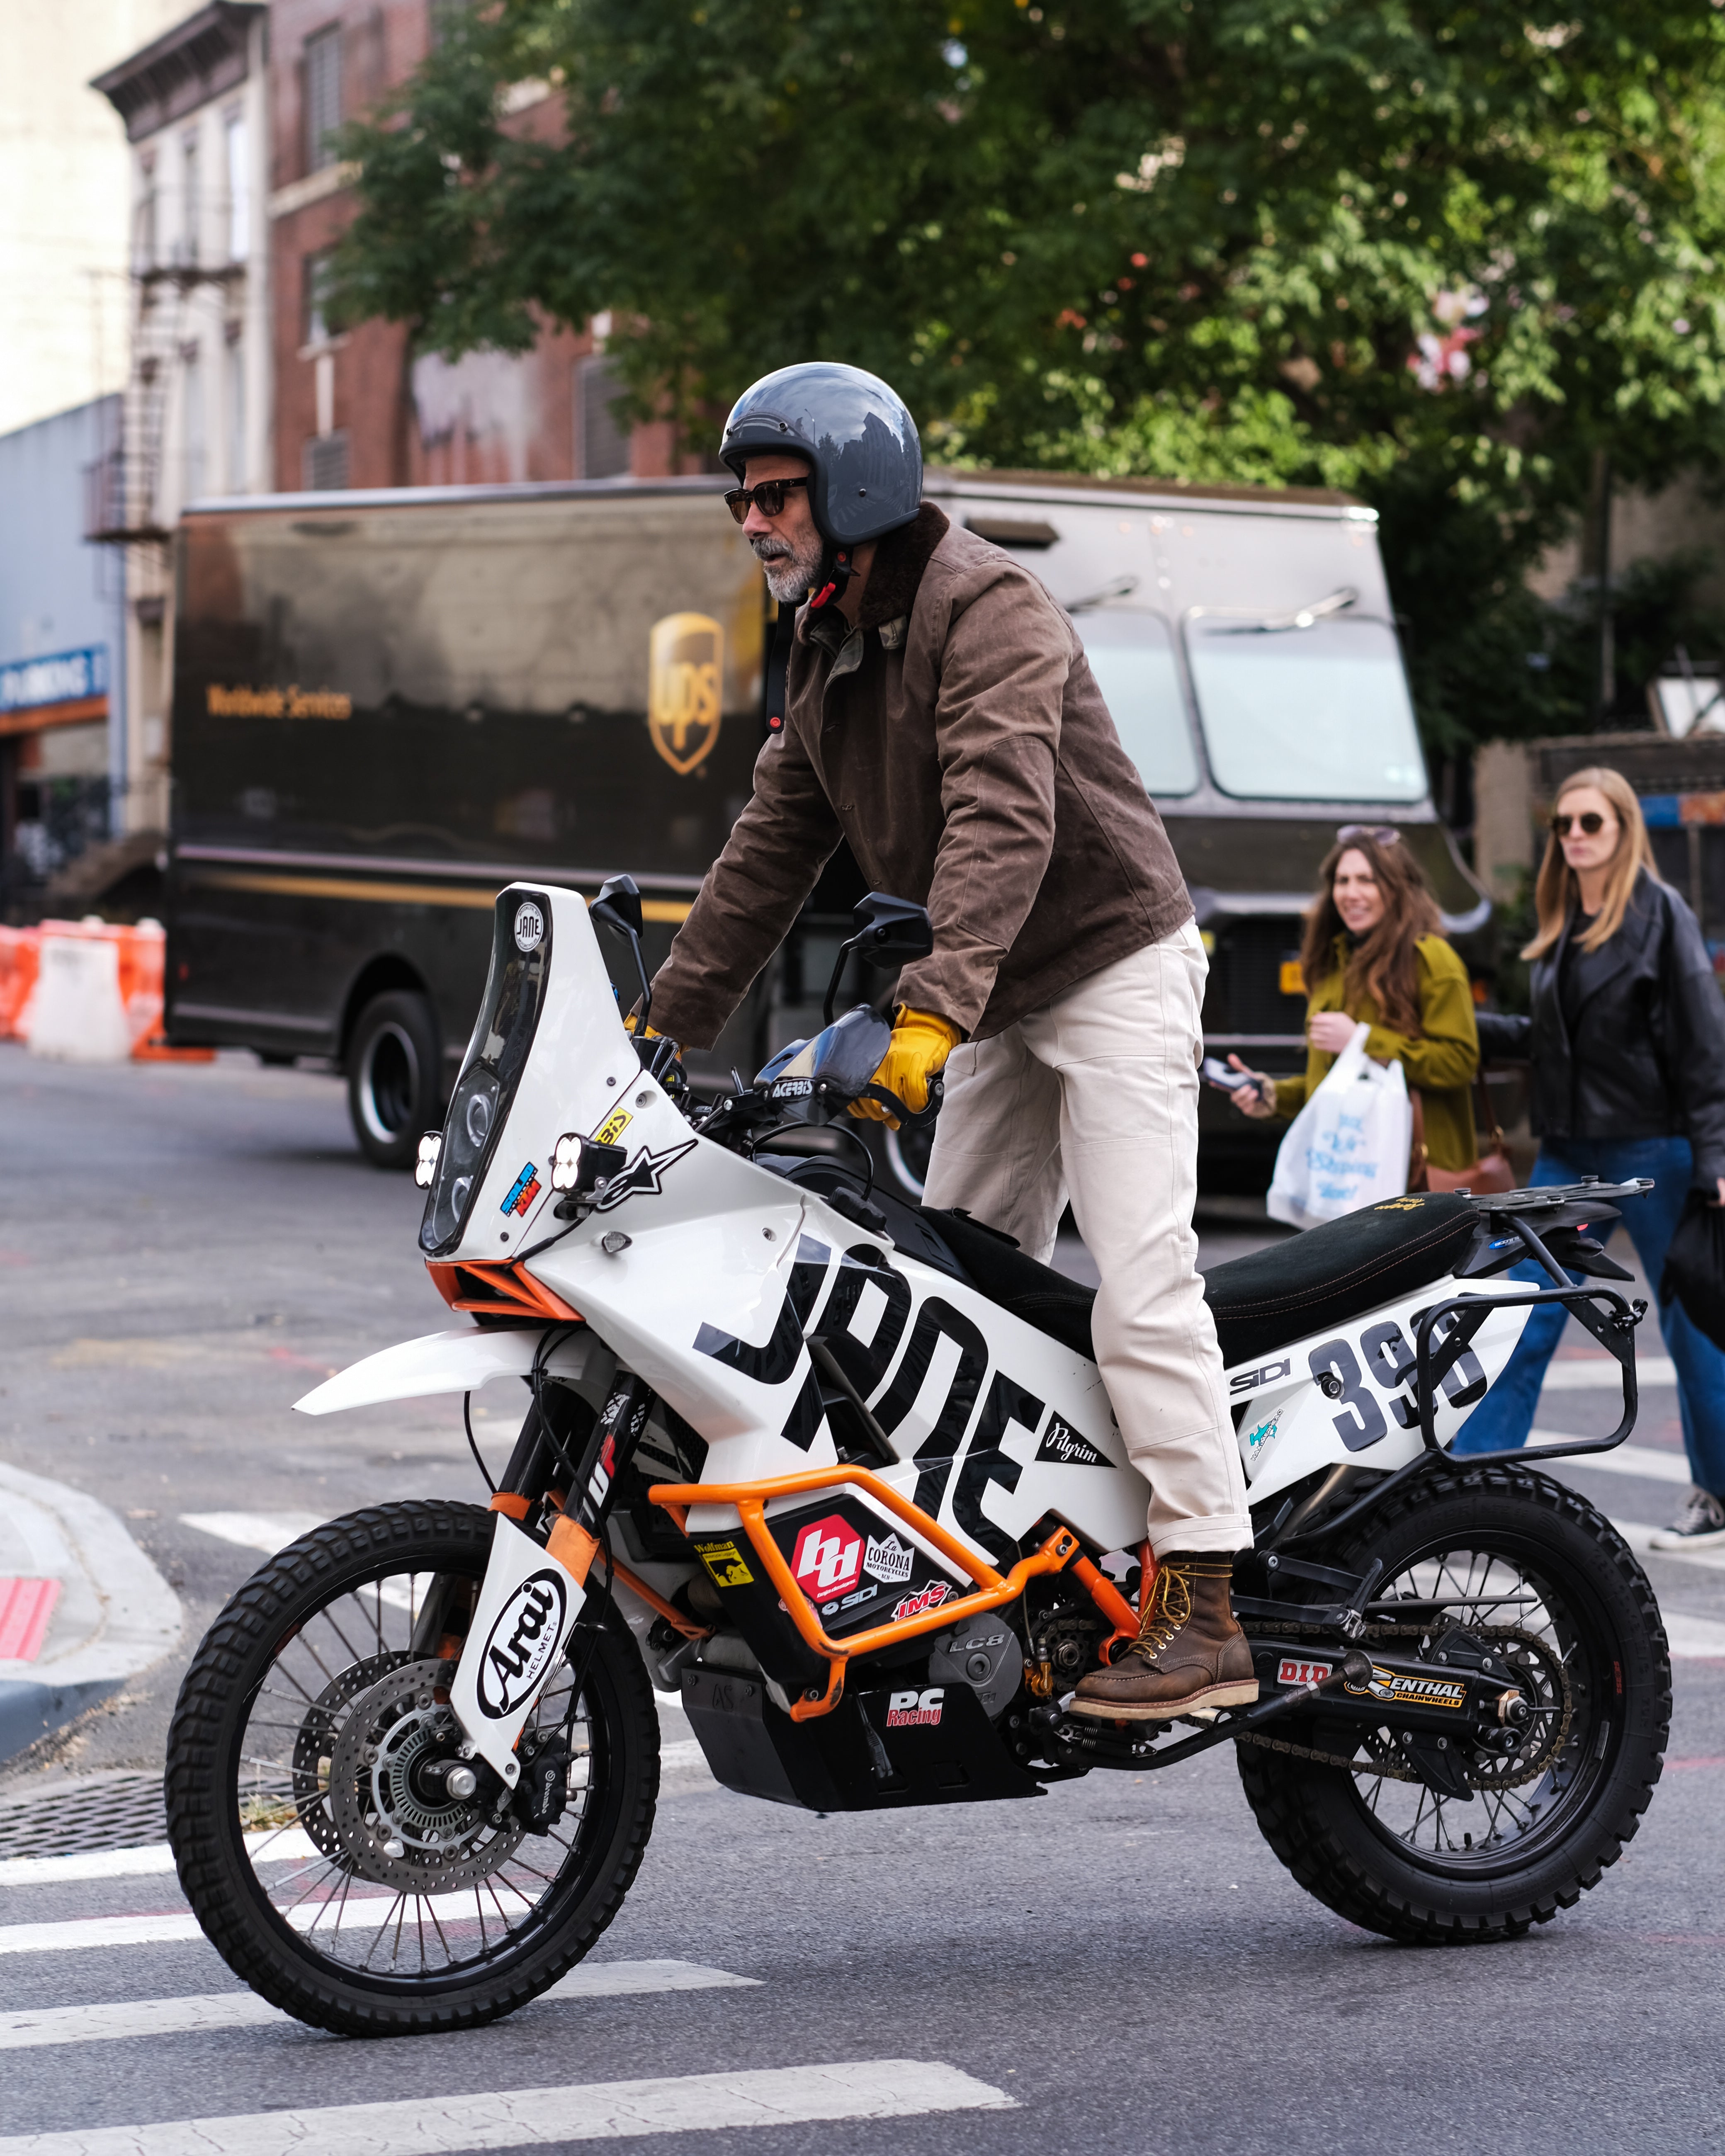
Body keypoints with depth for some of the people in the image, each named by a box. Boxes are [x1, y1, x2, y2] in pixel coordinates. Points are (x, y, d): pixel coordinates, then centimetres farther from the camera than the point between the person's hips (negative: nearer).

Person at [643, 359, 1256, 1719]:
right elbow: (771, 850, 14)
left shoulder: (986, 610, -18)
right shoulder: (827, 653, 11)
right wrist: (668, 1026, 10)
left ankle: (1204, 1614, -21)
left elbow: (1004, 823, -32)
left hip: (1114, 969, -9)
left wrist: (932, 1011, -43)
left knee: (1139, 1279, -18)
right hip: (1003, 1005, 10)